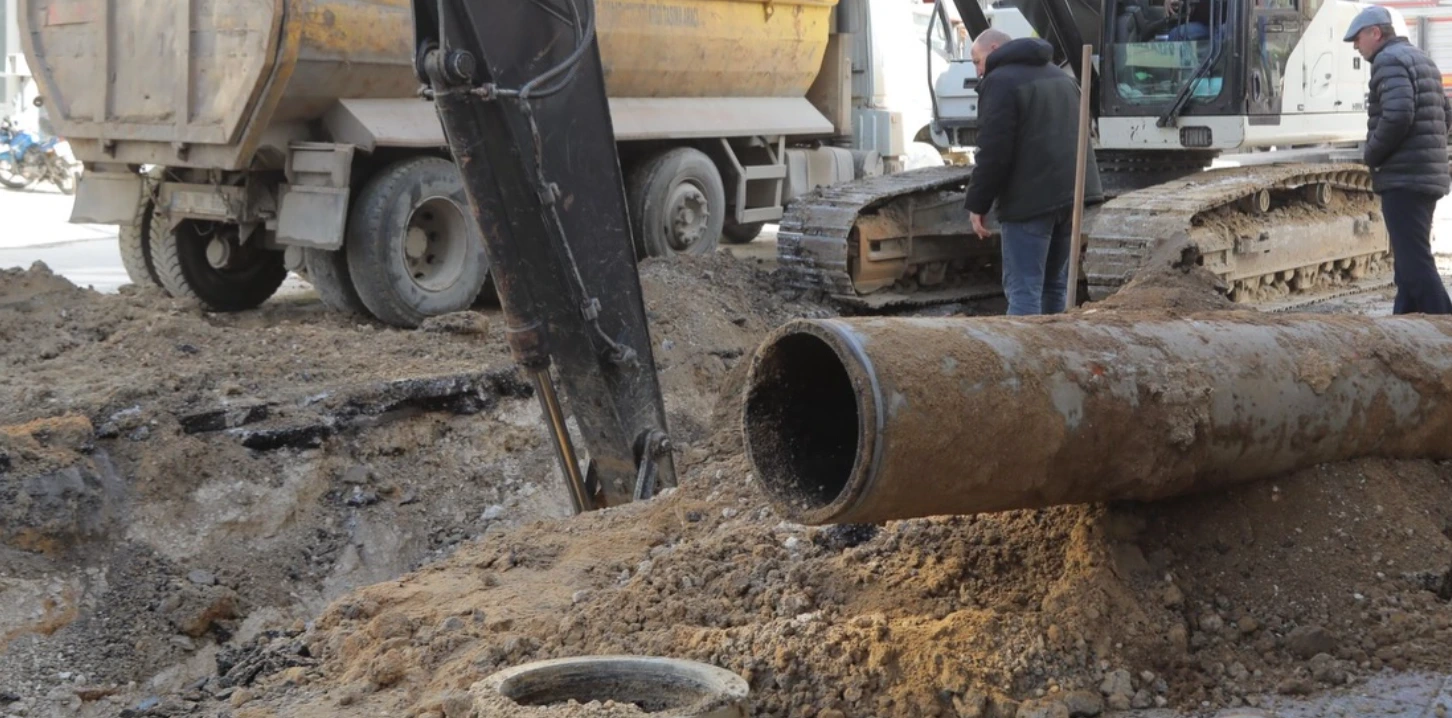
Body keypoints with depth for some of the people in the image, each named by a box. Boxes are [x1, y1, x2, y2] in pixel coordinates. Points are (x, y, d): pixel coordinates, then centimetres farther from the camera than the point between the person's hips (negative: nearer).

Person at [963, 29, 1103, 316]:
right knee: (1055, 284, 16)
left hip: (1030, 199, -8)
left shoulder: (1000, 81, -8)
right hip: (1070, 192, 8)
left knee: (1023, 288, -9)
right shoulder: (1061, 76, 21)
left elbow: (993, 151, -16)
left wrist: (977, 204, -10)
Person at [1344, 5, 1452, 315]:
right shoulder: (1422, 60, 20)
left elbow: (1397, 115, -23)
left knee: (1415, 261, -11)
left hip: (1403, 179, -10)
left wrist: (1371, 155, -10)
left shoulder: (1389, 61, -10)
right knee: (1409, 259, 14)